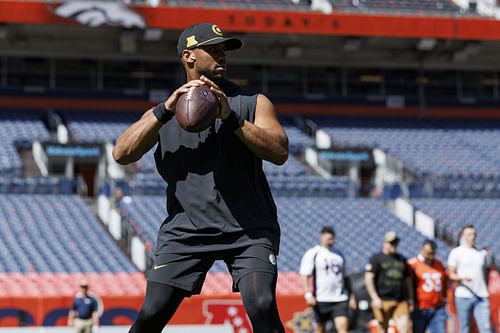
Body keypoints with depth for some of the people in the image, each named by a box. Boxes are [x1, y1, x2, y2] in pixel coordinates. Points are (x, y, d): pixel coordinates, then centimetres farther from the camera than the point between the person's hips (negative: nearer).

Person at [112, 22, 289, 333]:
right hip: (186, 228, 1)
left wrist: (231, 118, -18)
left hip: (248, 228, -1)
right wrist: (165, 109, -12)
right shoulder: (163, 112, 12)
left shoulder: (252, 102, 7)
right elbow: (122, 153, -2)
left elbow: (280, 152, -7)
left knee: (263, 307, -19)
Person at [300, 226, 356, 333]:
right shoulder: (312, 254, -2)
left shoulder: (338, 254, 15)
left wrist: (351, 296, 18)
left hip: (340, 299, 3)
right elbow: (305, 276, -8)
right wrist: (308, 294, -20)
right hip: (321, 299, -3)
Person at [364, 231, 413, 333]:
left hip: (401, 301, 4)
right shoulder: (376, 259, 4)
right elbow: (368, 279, -5)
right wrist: (375, 298, -14)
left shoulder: (402, 259, 20)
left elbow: (407, 280, 24)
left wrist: (410, 299, 17)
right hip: (383, 301, -4)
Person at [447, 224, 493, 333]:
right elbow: (450, 274, -1)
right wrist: (461, 277, -22)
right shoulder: (456, 252, 2)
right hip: (463, 296, -3)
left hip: (481, 296, 3)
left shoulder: (481, 253, 15)